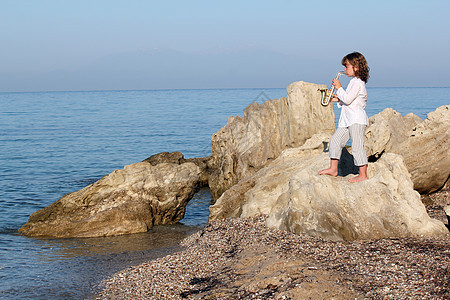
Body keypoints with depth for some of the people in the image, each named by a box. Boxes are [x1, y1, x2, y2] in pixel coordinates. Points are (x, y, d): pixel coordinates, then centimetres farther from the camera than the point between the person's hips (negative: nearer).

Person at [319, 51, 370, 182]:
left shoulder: (358, 83, -13)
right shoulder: (354, 82, 19)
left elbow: (348, 99, -21)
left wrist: (339, 88, -13)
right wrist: (338, 99, 14)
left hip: (357, 119, -11)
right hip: (347, 120, 11)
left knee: (357, 146, -9)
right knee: (335, 141, 9)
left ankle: (363, 175, -5)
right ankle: (333, 169, 16)